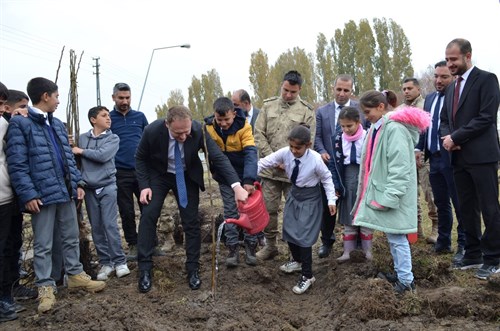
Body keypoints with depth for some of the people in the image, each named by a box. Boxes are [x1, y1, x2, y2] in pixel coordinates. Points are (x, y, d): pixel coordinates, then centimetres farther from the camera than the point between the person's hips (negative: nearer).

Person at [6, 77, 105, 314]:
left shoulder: (57, 123, 16)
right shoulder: (20, 123, -8)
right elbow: (16, 164, -13)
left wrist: (77, 183, 12)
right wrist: (28, 195, -18)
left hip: (66, 192, 7)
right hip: (42, 195, -7)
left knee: (71, 238, 16)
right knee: (43, 245, 4)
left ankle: (75, 274, 30)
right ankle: (45, 286, 15)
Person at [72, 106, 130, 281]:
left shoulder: (113, 138, 0)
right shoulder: (82, 138, 6)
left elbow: (102, 156, -14)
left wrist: (81, 151, -4)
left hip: (107, 187, -2)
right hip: (89, 189, 3)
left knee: (110, 224, -7)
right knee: (96, 227, 6)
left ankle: (120, 262, 2)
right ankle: (105, 263, 15)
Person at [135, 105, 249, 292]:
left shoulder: (198, 131, -29)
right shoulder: (152, 131, -29)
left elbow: (218, 157, -29)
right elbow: (140, 158, -10)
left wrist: (236, 186, -41)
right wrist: (144, 185, -19)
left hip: (187, 177, 1)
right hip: (158, 175, 0)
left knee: (191, 221, -3)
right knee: (148, 216, -10)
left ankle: (193, 269, 11)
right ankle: (145, 269, 0)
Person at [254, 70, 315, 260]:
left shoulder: (306, 111, 0)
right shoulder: (268, 106, 8)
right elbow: (259, 134, 4)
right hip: (270, 169, 3)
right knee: (269, 209, 11)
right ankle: (270, 246, 28)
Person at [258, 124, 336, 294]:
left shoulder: (315, 159, -27)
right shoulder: (285, 153, -19)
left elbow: (327, 178, -11)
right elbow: (264, 162, -11)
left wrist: (331, 200, -11)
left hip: (310, 197, -5)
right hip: (294, 193, 5)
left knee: (304, 235, -7)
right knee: (289, 230, 16)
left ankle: (307, 276, 7)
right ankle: (297, 260, 43)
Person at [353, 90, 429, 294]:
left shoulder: (395, 129, -17)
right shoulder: (377, 129, 13)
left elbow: (400, 168, -22)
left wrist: (390, 197, -24)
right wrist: (382, 195, 14)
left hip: (393, 194, -9)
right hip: (381, 192, 9)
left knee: (396, 237, -3)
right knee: (392, 237, 16)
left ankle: (406, 282, 7)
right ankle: (400, 274, 28)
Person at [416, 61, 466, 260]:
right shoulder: (430, 98, 14)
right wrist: (419, 149, 6)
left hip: (452, 157, -7)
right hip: (434, 158, 7)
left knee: (460, 204, 2)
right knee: (441, 203, 15)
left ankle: (464, 246, 11)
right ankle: (443, 242, 26)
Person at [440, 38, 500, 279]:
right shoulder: (452, 87, 17)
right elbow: (445, 120, 19)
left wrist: (455, 137, -14)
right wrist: (447, 137, -3)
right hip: (459, 158, 7)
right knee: (467, 209, 12)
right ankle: (473, 254, 22)